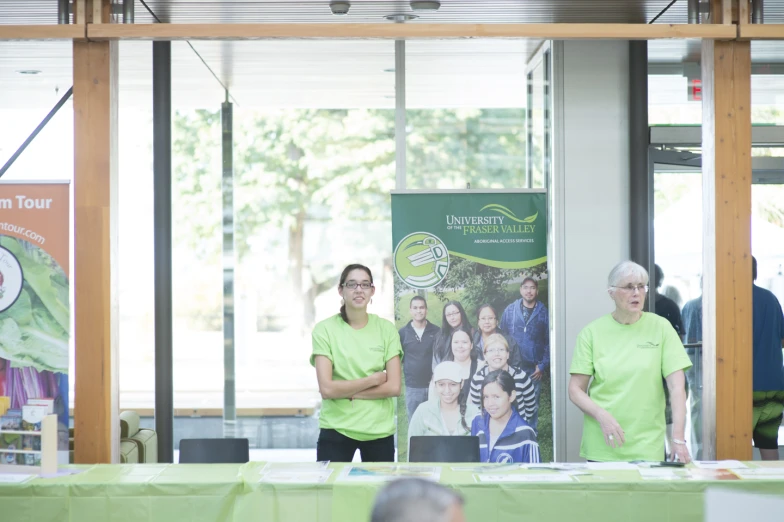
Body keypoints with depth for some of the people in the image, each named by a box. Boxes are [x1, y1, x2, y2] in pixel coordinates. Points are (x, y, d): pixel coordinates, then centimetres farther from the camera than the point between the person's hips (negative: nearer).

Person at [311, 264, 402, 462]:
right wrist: (372, 380, -9)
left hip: (379, 430, 2)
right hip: (336, 430, -2)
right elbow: (327, 388, -12)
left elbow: (394, 387, -4)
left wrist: (346, 392, -10)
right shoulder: (324, 330, -5)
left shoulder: (386, 329, 2)